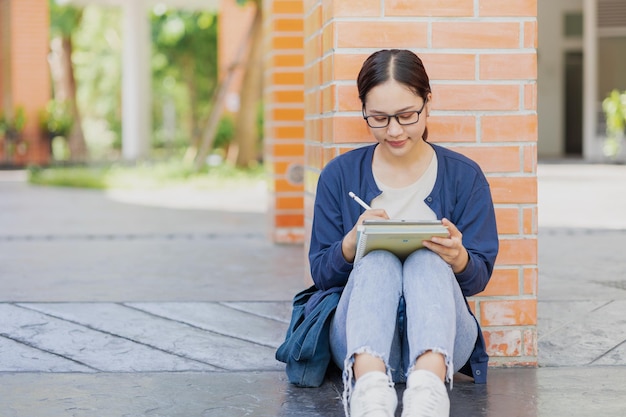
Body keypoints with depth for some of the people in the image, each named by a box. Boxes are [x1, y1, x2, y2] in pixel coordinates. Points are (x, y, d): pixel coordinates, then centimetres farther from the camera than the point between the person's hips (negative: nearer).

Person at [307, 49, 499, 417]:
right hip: (361, 339, 0)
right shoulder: (339, 175, 7)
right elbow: (321, 273, 7)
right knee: (378, 261, -29)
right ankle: (370, 387, -58)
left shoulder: (465, 175, 6)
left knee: (428, 260, -29)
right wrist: (353, 242, -16)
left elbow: (480, 277, 3)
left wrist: (459, 258, -22)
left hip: (439, 334, 0)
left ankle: (429, 385, -58)